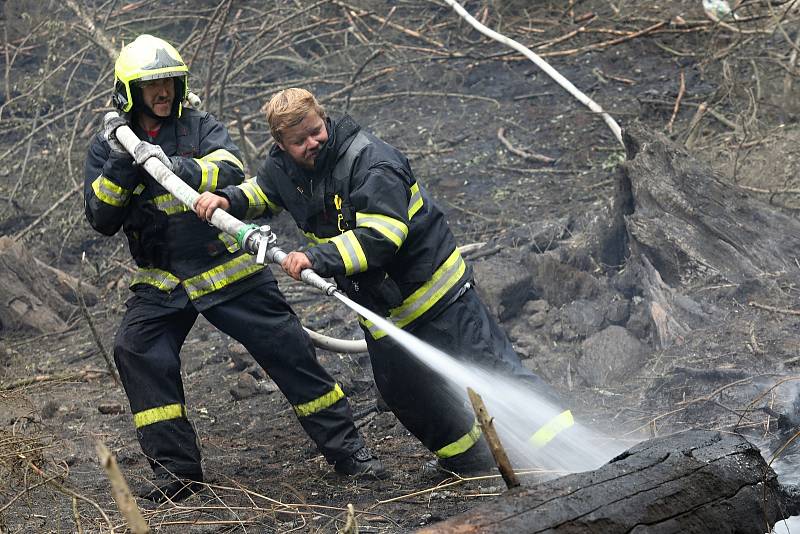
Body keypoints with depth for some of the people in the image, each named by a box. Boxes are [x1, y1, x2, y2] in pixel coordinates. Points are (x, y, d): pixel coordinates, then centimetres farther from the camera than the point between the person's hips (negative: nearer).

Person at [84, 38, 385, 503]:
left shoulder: (201, 128, -1)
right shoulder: (107, 148, 3)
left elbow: (231, 172, -20)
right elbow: (103, 220, -5)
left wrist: (174, 166, -35)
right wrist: (119, 166, -20)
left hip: (229, 272, -1)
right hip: (162, 282, 1)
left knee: (288, 349, -3)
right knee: (136, 351, -18)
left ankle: (345, 448, 10)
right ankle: (176, 468, -7)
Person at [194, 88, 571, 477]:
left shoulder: (370, 161, -24)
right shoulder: (285, 168, -1)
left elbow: (382, 235, -34)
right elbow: (260, 191, 24)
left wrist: (318, 259, -41)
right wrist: (228, 200, 2)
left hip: (435, 290, -7)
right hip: (380, 309, 7)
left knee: (491, 368, -6)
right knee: (406, 393, 10)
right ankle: (468, 461, 30)